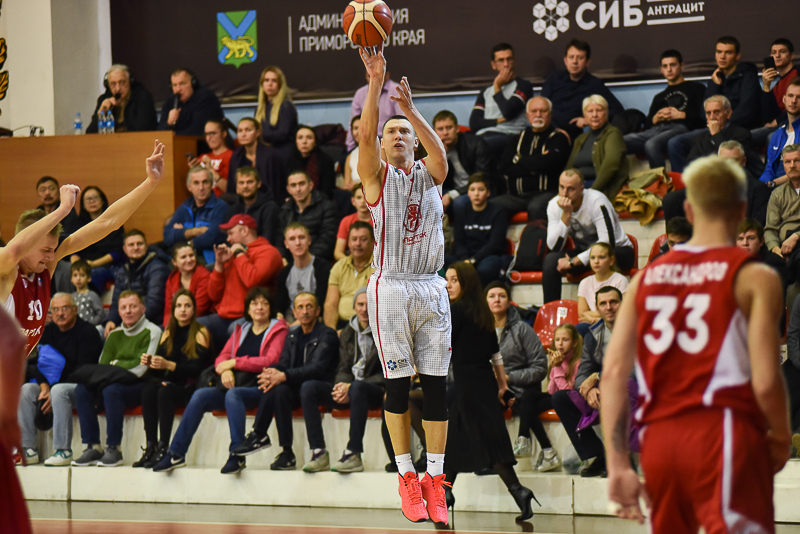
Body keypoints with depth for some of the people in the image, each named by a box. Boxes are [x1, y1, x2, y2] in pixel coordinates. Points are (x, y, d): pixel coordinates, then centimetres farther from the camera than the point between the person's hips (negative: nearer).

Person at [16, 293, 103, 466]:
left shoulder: (88, 332, -10)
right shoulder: (49, 331, 11)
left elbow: (83, 370, -16)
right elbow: (41, 362, 8)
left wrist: (53, 392, -22)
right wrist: (44, 387, -13)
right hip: (53, 384, 7)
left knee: (59, 391, -36)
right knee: (25, 390, -16)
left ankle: (64, 450, -33)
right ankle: (29, 449, -17)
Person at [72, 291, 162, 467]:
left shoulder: (151, 332, -3)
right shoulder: (114, 335, 17)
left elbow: (141, 368, -13)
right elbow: (103, 365, 10)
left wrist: (115, 365, -4)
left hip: (140, 386, -6)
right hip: (116, 382, 6)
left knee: (112, 390, -35)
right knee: (82, 389, -18)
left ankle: (114, 449, -28)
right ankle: (92, 447, -18)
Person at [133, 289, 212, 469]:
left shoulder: (200, 333, -2)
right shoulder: (168, 333, 16)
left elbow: (197, 368, -12)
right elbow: (158, 370, 12)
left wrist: (169, 365, -22)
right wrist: (150, 363, -11)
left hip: (188, 387, -5)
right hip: (168, 382, 5)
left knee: (165, 392, -34)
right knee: (148, 391, -27)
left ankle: (163, 448, -35)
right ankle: (150, 446, -31)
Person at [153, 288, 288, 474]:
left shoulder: (278, 330, 6)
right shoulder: (241, 330, 23)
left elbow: (271, 360, -9)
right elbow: (222, 357, 15)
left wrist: (234, 362, -8)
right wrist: (225, 370, -10)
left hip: (258, 388, -5)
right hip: (233, 385, 5)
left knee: (233, 394, -37)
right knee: (200, 395, -20)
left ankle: (237, 456, -37)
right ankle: (176, 454, -23)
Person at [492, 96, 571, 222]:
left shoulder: (558, 138, 7)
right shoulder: (520, 137, 21)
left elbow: (544, 165, -10)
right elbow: (502, 168, 7)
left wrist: (518, 159, 7)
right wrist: (532, 167, -4)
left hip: (544, 193, -4)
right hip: (515, 195, 5)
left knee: (536, 207, -39)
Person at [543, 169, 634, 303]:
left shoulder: (596, 201, -25)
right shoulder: (554, 205, -11)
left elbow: (608, 242, -31)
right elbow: (554, 247, -19)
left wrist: (573, 262, -29)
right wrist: (566, 214, -29)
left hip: (619, 251, -5)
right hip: (585, 252, 5)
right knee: (551, 259, -22)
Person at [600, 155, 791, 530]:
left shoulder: (647, 278, 14)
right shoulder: (755, 278, 0)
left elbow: (614, 372, 6)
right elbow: (765, 382, -9)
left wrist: (618, 465, 6)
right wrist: (781, 439, 10)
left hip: (659, 439, 5)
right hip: (723, 432, -5)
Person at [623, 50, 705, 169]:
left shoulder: (696, 88, 22)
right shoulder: (659, 97, 38)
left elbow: (703, 117, 6)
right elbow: (647, 125, 28)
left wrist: (681, 115, -3)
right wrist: (656, 118, 7)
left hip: (681, 127, -5)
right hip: (656, 129, 5)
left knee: (651, 144, -41)